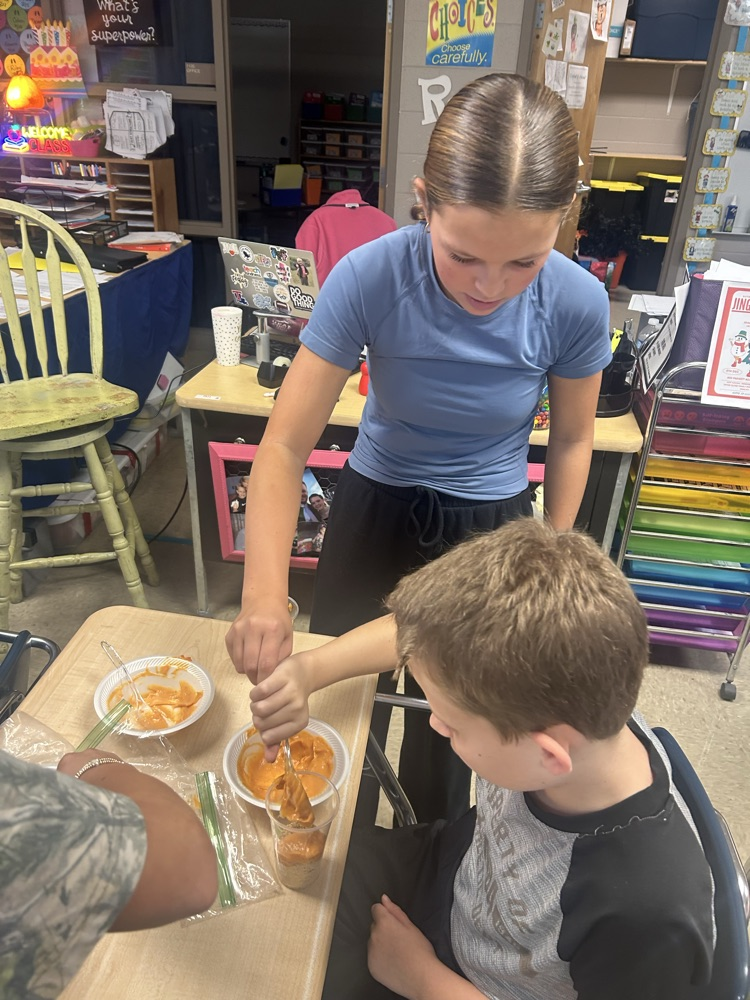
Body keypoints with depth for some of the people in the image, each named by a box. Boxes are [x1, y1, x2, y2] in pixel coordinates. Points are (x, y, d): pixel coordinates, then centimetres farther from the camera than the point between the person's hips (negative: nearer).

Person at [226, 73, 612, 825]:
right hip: (375, 508, 0)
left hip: (489, 524, 0)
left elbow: (571, 438, -3)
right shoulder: (367, 278, -26)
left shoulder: (577, 304, -21)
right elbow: (285, 445, -25)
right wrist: (264, 595, -37)